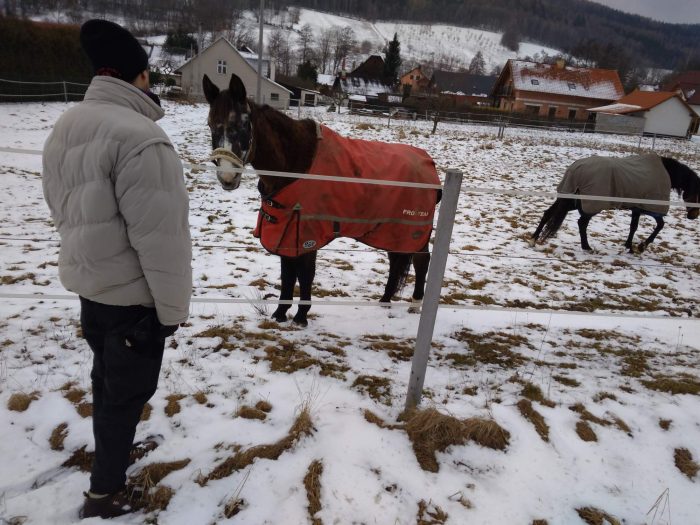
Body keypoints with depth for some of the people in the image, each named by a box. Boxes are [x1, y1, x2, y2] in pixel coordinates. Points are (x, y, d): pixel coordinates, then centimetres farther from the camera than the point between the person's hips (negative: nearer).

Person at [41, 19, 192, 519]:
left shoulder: (66, 127, 4)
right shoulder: (139, 136, -25)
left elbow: (63, 209, 14)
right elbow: (160, 236, -26)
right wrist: (173, 305, -15)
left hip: (88, 282, 8)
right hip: (133, 294, -8)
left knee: (107, 376, 26)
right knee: (128, 388, 10)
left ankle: (112, 447, 49)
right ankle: (105, 491, 26)